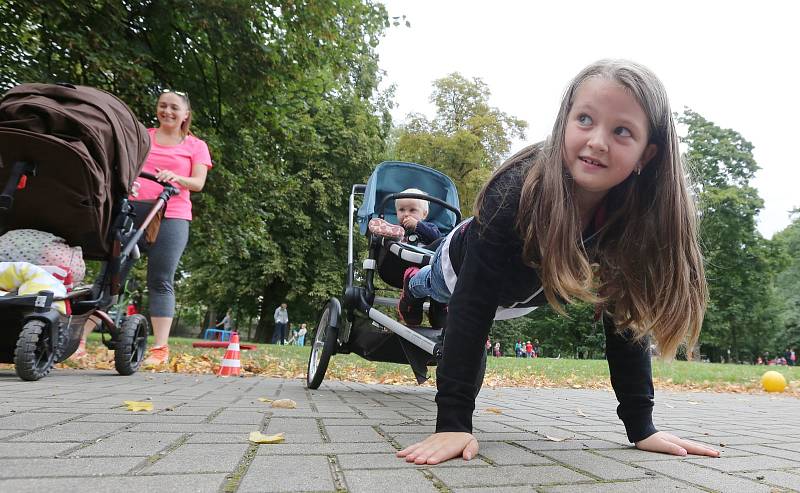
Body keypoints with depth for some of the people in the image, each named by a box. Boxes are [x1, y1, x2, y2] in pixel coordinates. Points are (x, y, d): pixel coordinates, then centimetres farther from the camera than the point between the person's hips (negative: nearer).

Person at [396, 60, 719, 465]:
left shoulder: (635, 216, -32)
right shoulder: (517, 190, -44)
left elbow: (625, 317, -23)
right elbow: (473, 306, -44)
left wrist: (641, 427, -24)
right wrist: (452, 421, -46)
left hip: (527, 293, 3)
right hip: (467, 266, -3)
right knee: (434, 289, 30)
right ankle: (414, 283, 65)